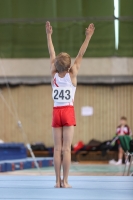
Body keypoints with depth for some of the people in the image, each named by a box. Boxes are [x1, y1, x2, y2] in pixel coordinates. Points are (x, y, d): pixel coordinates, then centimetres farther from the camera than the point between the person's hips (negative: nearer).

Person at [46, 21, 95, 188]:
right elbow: (80, 55, -5)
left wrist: (49, 35, 16)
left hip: (56, 112, 3)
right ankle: (65, 181, -9)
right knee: (66, 149, -6)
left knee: (57, 149, 1)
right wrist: (88, 37, -2)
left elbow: (51, 54, 8)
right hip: (68, 112, -3)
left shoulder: (54, 74, 0)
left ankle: (58, 181, -1)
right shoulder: (72, 74, -7)